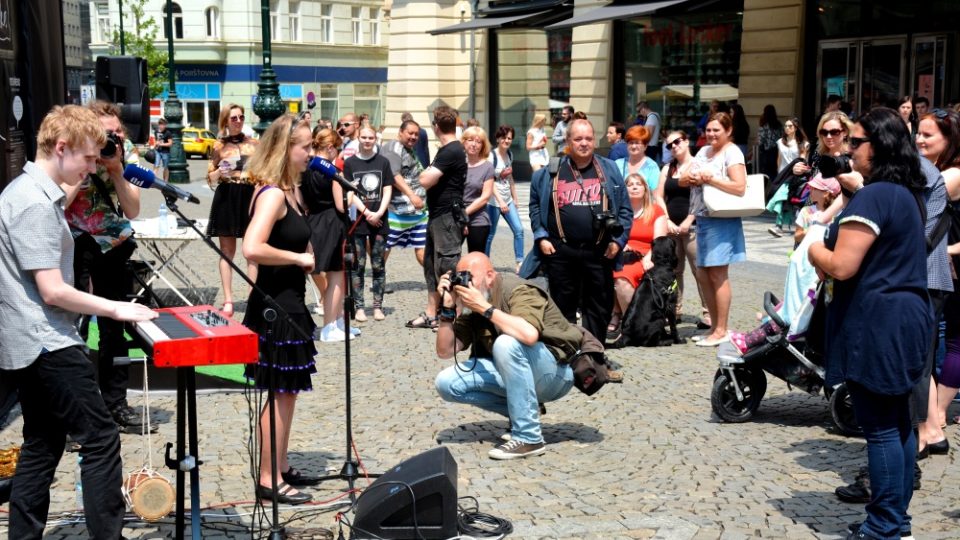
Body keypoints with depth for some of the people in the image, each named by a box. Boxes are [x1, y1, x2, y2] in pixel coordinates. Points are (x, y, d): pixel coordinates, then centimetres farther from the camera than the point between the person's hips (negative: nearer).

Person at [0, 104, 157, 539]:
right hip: (46, 344, -10)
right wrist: (116, 309, -12)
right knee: (100, 440, -5)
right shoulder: (35, 204, -19)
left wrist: (69, 190, 17)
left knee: (42, 446, 14)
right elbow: (53, 291, -22)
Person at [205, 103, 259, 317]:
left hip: (250, 197, 1)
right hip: (227, 199, -1)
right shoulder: (219, 146, 4)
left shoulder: (253, 144, 7)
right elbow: (210, 179, 5)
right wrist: (220, 172, -14)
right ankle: (228, 300, 4)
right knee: (227, 250, 2)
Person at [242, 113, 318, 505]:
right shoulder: (272, 194, -20)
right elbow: (252, 249, -32)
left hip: (288, 303, 10)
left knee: (288, 390, 17)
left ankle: (281, 467, 27)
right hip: (275, 306, -10)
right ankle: (268, 479, 8)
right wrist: (299, 257, -21)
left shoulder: (289, 191, 10)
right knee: (280, 393, -1)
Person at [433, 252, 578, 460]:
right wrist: (448, 309, -11)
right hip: (517, 372, 7)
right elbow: (445, 351, 2)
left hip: (556, 372, -7)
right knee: (447, 382, -7)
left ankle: (528, 438, -27)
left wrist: (484, 308, -31)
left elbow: (529, 334, -40)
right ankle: (523, 411, 3)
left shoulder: (518, 291, -19)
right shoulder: (471, 306, 2)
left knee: (507, 343, -36)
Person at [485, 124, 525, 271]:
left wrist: (515, 198, 15)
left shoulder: (510, 154, 8)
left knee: (518, 230, -3)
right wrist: (500, 201, -24)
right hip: (494, 201, -6)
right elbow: (490, 182, -17)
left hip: (508, 200, 6)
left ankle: (519, 262, 1)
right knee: (490, 234, 2)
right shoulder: (492, 156, -12)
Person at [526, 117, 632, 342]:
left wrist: (618, 239, -1)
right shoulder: (551, 172, 6)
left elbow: (625, 208, 8)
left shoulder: (609, 170, 7)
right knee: (563, 306, 6)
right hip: (560, 251, 0)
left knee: (599, 306, 5)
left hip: (599, 252, 1)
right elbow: (535, 205, 12)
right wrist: (541, 237, 2)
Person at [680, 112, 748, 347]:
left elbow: (739, 187, -17)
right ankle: (714, 326, 21)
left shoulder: (732, 152, -6)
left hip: (722, 220, -8)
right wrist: (691, 178, -8)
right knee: (703, 274, 11)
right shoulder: (704, 151, 17)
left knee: (718, 274, -6)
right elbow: (682, 180, 14)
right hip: (702, 219, 8)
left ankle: (721, 331, 0)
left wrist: (710, 178, -16)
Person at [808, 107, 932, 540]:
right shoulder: (905, 195, 14)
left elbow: (840, 266, -22)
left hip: (876, 322, -10)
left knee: (879, 427, -4)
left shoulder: (872, 198, -17)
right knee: (898, 422, 14)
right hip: (904, 317, 10)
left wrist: (811, 244, -4)